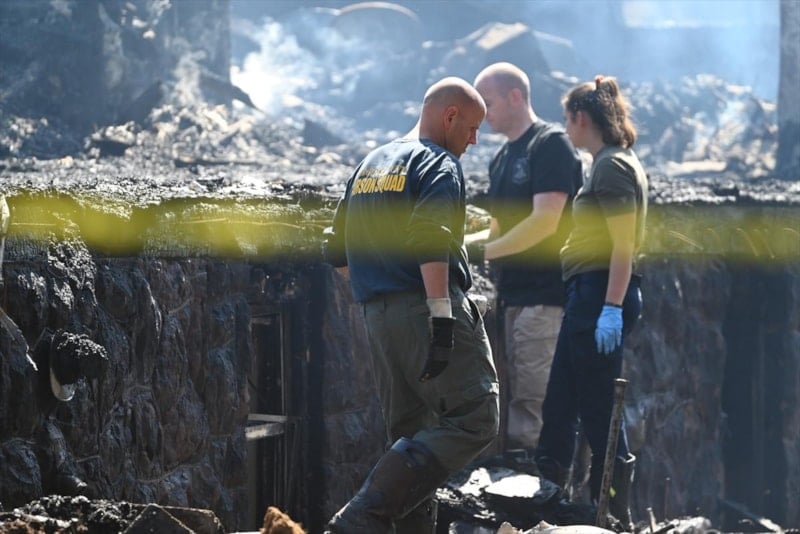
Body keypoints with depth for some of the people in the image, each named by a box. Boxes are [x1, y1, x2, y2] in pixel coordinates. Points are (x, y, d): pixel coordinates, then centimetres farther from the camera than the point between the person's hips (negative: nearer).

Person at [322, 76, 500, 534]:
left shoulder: (370, 165, 23)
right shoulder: (439, 164, -2)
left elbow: (338, 253, 24)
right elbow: (430, 240, -19)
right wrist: (442, 316, -23)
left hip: (379, 318, 9)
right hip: (427, 306, -9)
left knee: (411, 434, 12)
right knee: (473, 421, -12)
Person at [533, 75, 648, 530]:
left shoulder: (612, 166, -13)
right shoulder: (613, 163, 17)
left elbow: (624, 244, -19)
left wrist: (612, 308, -23)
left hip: (602, 293, -11)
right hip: (589, 294, 11)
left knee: (599, 408, -6)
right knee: (560, 406, 13)